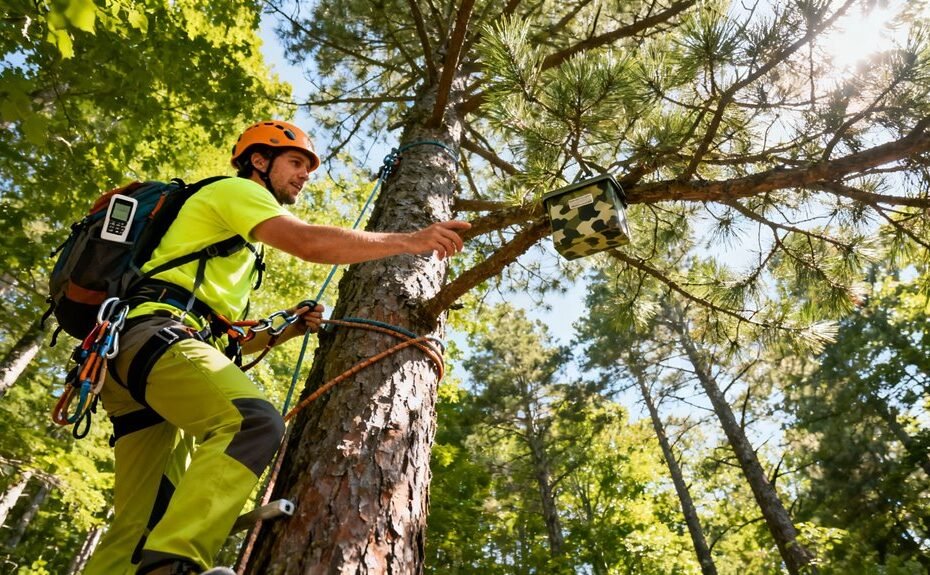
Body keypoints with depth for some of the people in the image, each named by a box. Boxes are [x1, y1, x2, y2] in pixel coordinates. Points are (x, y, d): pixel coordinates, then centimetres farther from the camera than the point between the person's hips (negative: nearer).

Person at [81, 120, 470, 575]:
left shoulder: (238, 246, 34)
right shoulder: (234, 190, 6)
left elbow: (224, 339, 29)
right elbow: (310, 243, -13)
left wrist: (287, 328, 13)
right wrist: (412, 240, -12)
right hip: (157, 332, -10)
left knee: (144, 522, 1)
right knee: (255, 422, -34)